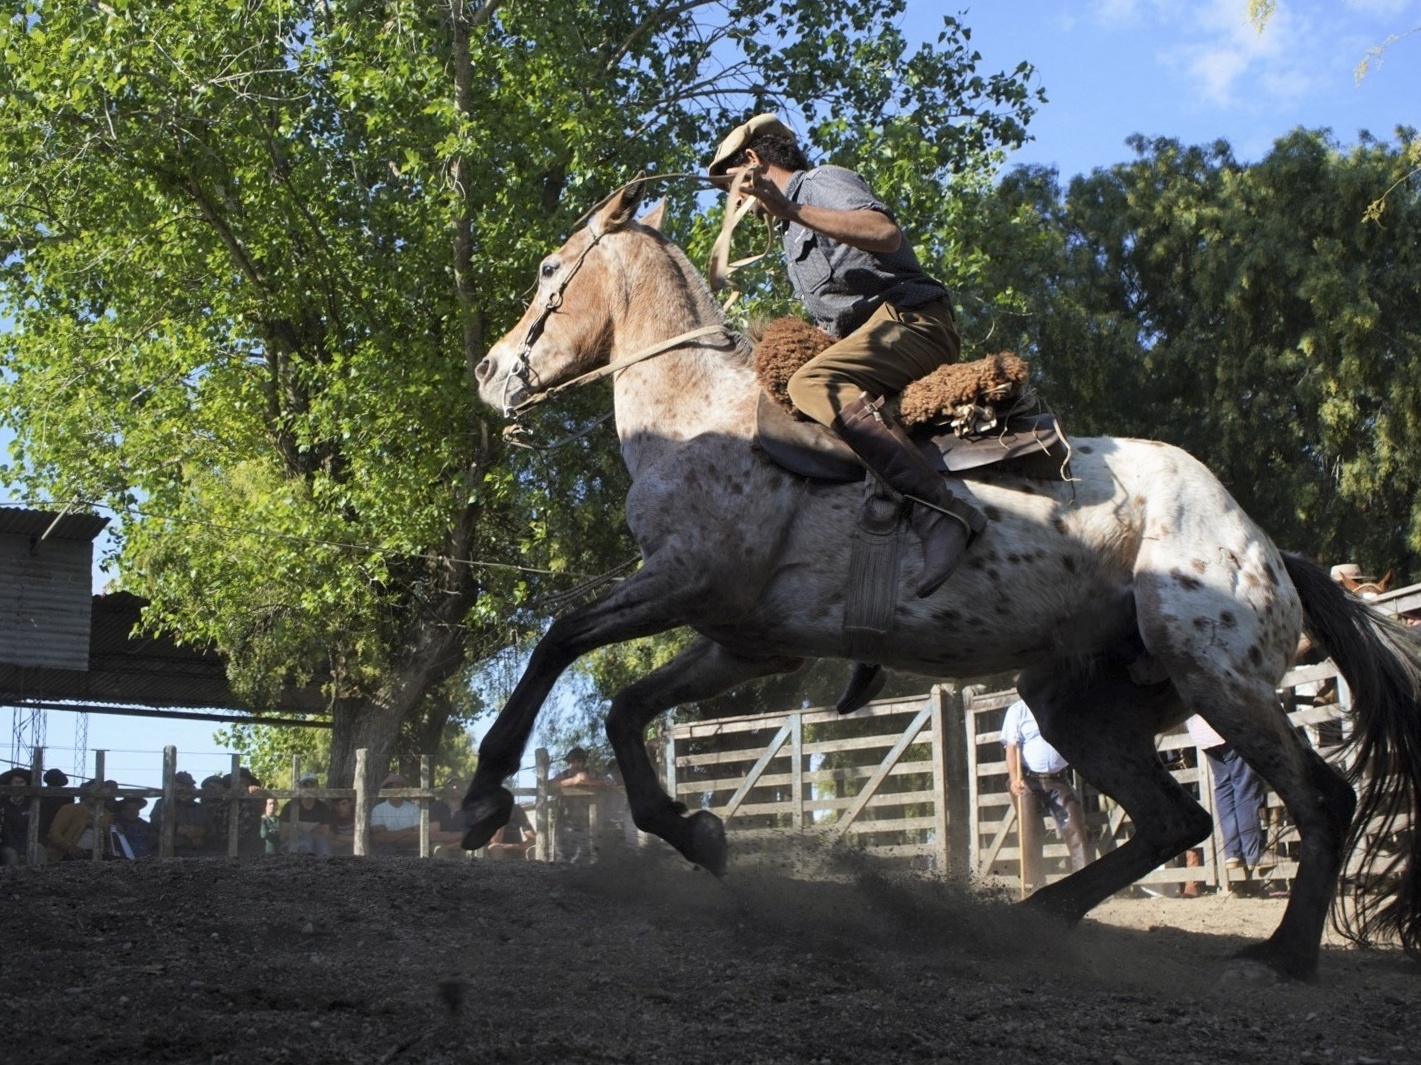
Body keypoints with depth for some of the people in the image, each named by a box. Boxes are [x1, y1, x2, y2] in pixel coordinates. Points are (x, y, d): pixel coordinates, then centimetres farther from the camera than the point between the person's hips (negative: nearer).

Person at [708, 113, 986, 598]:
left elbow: (885, 233, -20)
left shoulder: (823, 181, 0)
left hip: (910, 317, -11)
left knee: (812, 384, -35)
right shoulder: (793, 227, 30)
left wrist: (792, 210, -23)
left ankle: (939, 509, -47)